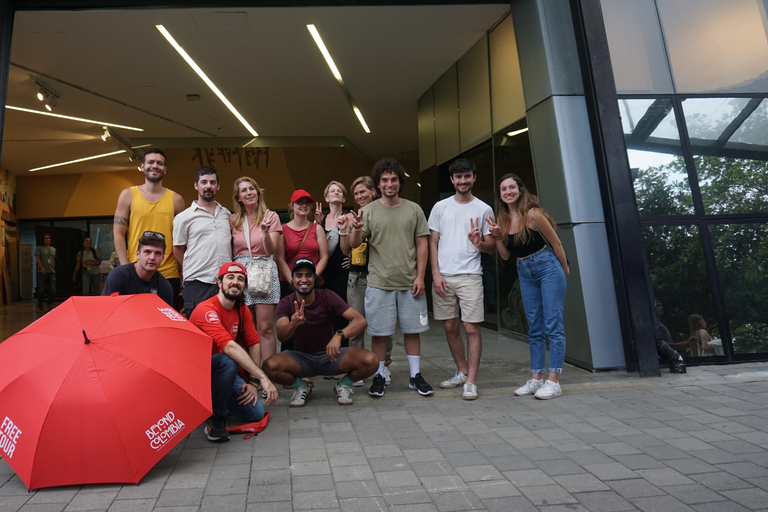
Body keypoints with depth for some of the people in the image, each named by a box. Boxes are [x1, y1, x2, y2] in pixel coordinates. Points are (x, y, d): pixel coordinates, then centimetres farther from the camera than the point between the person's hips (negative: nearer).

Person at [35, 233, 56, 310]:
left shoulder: (53, 249, 18)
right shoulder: (39, 248, 6)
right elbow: (37, 259, -4)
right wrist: (41, 268, -16)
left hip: (52, 272, 3)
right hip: (42, 272, -3)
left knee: (52, 289, -6)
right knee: (41, 289, 0)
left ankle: (50, 305, 0)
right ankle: (40, 302, 24)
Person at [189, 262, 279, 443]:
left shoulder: (242, 310, 1)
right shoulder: (206, 310, -23)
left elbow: (254, 344, 3)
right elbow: (229, 347, -36)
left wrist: (253, 382, -8)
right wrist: (263, 378, -41)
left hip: (224, 373, 7)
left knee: (256, 413, -7)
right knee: (229, 361, -37)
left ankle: (216, 401, 19)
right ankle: (214, 417, -15)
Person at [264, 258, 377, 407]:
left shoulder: (327, 297, -11)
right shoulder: (285, 304, -9)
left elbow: (360, 320, -20)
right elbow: (281, 336, -26)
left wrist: (339, 335, -39)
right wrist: (294, 324, -50)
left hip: (329, 355, 0)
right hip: (301, 358, 1)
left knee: (370, 361, -27)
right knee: (270, 366, -31)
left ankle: (344, 384, 7)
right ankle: (301, 386, 2)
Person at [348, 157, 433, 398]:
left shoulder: (414, 209, 5)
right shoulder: (369, 211, 2)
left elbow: (422, 244, 5)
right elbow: (354, 244, -3)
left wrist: (420, 276, -2)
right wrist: (357, 230, -26)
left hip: (409, 283, 1)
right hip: (379, 283, -1)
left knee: (412, 329, 9)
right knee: (379, 332, 6)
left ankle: (416, 376, 23)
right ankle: (379, 377, 20)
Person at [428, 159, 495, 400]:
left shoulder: (484, 209, 5)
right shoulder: (441, 207, 9)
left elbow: (492, 247, 6)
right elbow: (432, 242, 8)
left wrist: (479, 243, -17)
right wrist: (436, 274, -2)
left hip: (470, 276, -2)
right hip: (443, 276, 3)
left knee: (472, 328, -6)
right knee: (450, 327, 10)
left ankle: (471, 382, 1)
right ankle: (462, 372, 27)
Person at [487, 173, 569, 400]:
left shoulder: (533, 214, -14)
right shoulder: (503, 220, 3)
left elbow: (556, 243, -6)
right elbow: (505, 255, 7)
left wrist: (565, 269, 4)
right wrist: (497, 237, -9)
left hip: (548, 268, -6)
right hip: (525, 273, 7)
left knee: (553, 325, -5)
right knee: (534, 328, 10)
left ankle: (553, 381, -1)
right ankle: (535, 378, 16)